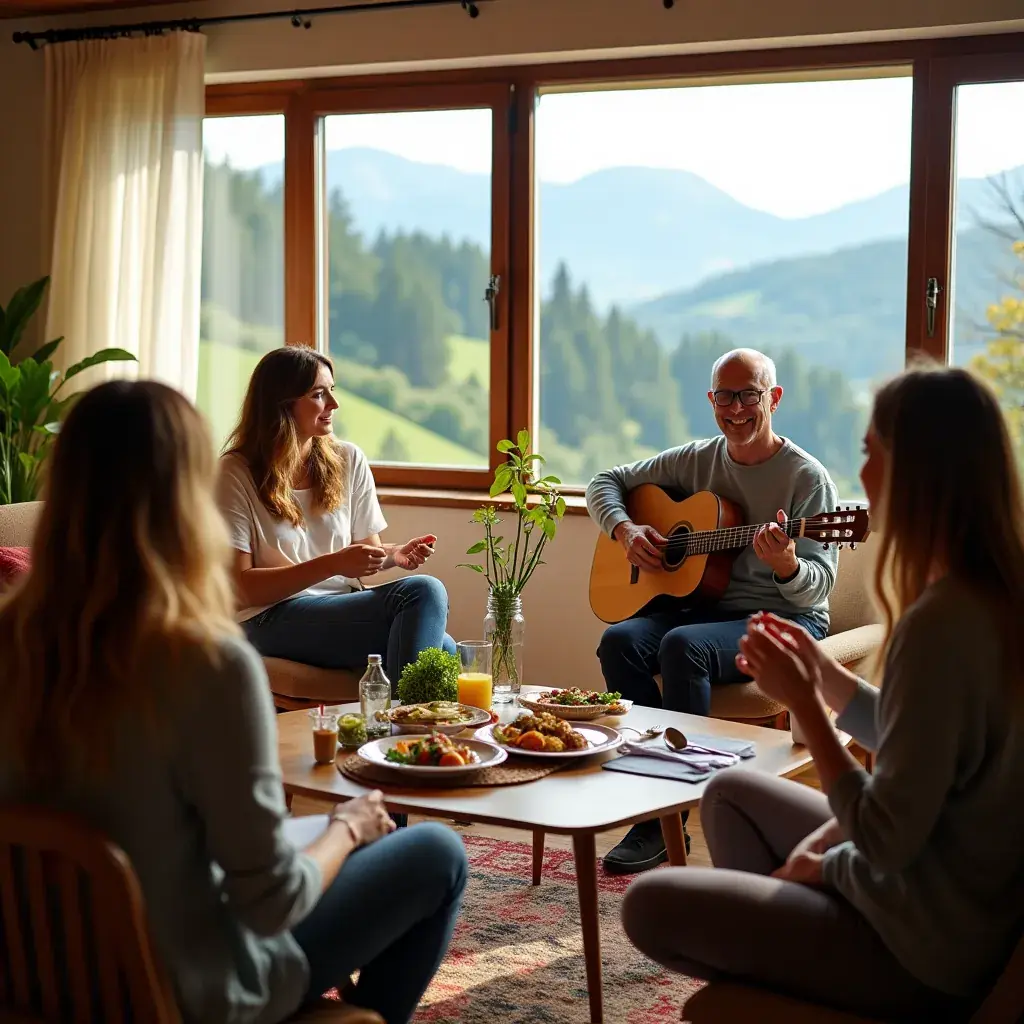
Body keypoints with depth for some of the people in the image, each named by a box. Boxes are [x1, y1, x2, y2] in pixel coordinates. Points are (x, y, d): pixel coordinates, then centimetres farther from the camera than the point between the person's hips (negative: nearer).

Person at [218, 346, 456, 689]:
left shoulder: (348, 460, 11)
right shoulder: (235, 474, -4)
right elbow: (241, 587, -9)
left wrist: (394, 555, -9)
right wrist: (332, 564, -19)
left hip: (344, 610, 5)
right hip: (272, 620, -5)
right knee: (423, 594, -28)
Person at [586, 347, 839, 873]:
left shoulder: (807, 477, -7)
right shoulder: (696, 460, 9)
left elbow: (819, 587, -11)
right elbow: (605, 482, 17)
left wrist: (787, 566, -34)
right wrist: (625, 529, -3)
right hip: (704, 605, 5)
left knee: (682, 646, -33)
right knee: (620, 641, -24)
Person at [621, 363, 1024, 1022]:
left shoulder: (940, 622, -29)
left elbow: (888, 839, -26)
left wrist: (804, 702, -18)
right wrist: (824, 674, -1)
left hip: (925, 952, -9)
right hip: (969, 906, 9)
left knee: (652, 905, 2)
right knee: (732, 792, 24)